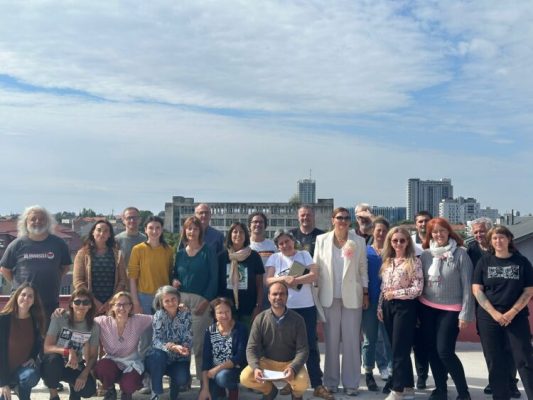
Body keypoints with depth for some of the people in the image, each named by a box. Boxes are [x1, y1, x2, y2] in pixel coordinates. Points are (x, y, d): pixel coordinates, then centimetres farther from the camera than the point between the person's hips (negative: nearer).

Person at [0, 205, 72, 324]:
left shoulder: (59, 244, 4)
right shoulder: (17, 244, 1)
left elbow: (65, 267, 13)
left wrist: (53, 282, 5)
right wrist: (17, 284, 3)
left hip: (50, 302, 1)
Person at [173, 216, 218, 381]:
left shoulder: (207, 252, 2)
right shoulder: (180, 253, 14)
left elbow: (214, 278, -2)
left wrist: (207, 301, -10)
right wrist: (174, 281, -2)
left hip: (201, 300, -4)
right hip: (181, 299, 4)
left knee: (199, 342, -7)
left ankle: (203, 378, 2)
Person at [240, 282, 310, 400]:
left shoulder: (297, 320, -12)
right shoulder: (260, 319, -9)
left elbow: (302, 350, -14)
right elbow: (251, 348, -11)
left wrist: (293, 368, -33)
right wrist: (256, 367, -31)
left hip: (291, 362, -1)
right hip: (267, 361, 2)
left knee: (302, 383, -32)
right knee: (245, 378, -23)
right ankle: (269, 389, 11)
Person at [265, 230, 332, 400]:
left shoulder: (304, 255, 5)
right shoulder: (274, 258, 6)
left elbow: (314, 275, -7)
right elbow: (268, 280, -2)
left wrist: (294, 280, -16)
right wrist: (284, 278, -18)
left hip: (306, 307, 0)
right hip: (284, 308, 1)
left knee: (311, 345, 1)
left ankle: (317, 385, 4)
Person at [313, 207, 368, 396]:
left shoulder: (358, 241, 3)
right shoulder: (322, 240, 4)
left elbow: (363, 268, 5)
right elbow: (316, 267, 5)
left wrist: (365, 293, 2)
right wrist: (315, 293, 1)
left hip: (352, 296, 0)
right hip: (330, 297, 1)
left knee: (351, 340, 2)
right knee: (331, 340, 6)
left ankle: (351, 383, 11)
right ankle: (331, 381, 16)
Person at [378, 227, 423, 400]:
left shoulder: (414, 262, -8)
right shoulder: (387, 261, 10)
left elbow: (418, 289, -14)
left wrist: (395, 293, -14)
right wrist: (380, 307, 10)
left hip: (404, 307, -6)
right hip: (388, 307, 6)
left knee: (399, 349, -2)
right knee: (398, 349, 11)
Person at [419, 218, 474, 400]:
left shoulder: (460, 253, -7)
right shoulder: (425, 254, 3)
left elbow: (467, 285, -7)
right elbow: (420, 282, 9)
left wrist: (465, 313, -11)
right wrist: (417, 309, 7)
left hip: (450, 309, -4)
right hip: (427, 308, 4)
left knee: (445, 352, -9)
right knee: (432, 351, 8)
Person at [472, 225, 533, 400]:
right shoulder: (484, 261, 3)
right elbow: (477, 289, -2)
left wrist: (512, 312, -11)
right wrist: (494, 313, -11)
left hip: (517, 317, -1)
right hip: (488, 318, 1)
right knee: (495, 362, 5)